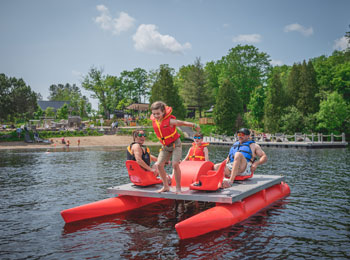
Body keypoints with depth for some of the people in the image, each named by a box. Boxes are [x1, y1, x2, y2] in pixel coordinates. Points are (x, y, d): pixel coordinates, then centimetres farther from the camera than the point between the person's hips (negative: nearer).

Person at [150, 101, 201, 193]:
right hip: (165, 147, 6)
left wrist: (194, 125, 0)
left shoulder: (170, 121, -21)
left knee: (175, 164, -19)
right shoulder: (154, 121, -6)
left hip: (175, 144, -6)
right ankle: (166, 186, 12)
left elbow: (182, 123, -9)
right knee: (159, 165, -4)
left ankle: (178, 188, -7)